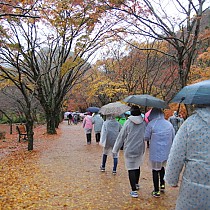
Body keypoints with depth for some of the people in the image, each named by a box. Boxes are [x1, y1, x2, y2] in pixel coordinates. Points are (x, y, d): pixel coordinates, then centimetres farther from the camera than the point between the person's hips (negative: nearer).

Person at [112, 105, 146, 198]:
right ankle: (136, 184, 39)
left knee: (131, 169, -1)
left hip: (129, 150, -4)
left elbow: (121, 136, -6)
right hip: (140, 149, 4)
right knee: (137, 166, 22)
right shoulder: (144, 123, -3)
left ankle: (134, 190, -5)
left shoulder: (128, 123, -11)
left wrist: (115, 149, 3)